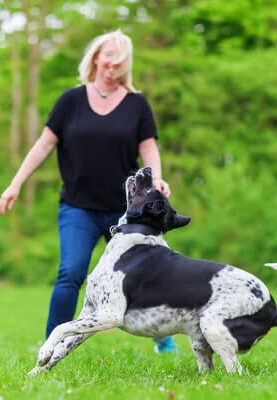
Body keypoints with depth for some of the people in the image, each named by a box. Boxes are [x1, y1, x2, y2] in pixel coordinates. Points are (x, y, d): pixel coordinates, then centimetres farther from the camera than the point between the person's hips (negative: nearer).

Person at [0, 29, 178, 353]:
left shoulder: (137, 104, 4)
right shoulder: (72, 99, 2)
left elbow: (148, 148, 2)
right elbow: (45, 144, 2)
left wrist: (156, 179, -18)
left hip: (126, 210, 1)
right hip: (78, 208, -1)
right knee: (70, 274, -16)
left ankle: (163, 339, 29)